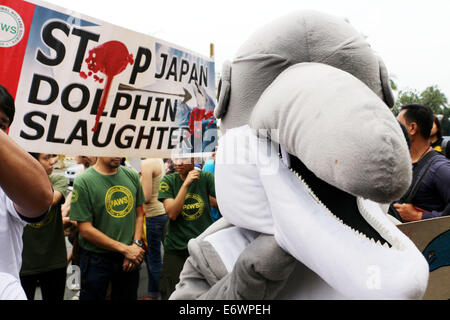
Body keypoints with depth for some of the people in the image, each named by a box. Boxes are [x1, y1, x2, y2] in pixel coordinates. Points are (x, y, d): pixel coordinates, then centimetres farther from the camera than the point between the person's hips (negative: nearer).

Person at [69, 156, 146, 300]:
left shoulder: (132, 176, 0)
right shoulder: (83, 181, -14)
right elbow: (86, 230, -14)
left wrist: (136, 245, -6)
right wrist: (125, 249, -16)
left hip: (129, 261, 4)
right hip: (97, 260, -4)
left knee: (128, 296, 19)